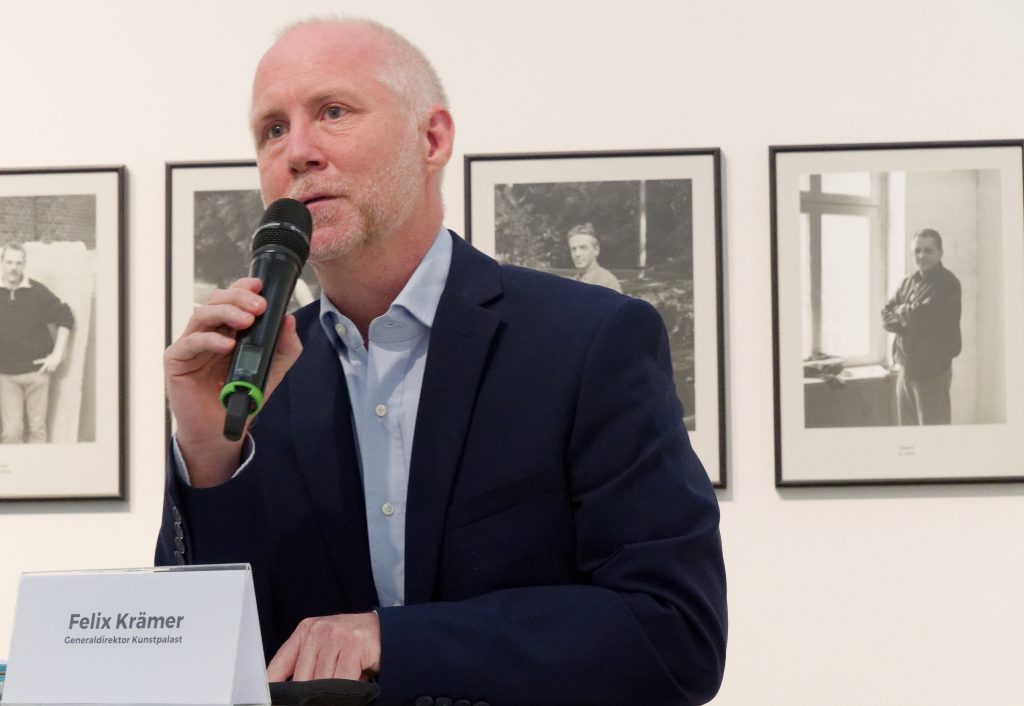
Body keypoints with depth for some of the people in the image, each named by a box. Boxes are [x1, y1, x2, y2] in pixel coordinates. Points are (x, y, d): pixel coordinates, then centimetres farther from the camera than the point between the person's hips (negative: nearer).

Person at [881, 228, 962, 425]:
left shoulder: (947, 284, -9)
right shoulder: (908, 283, 14)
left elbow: (923, 315, -20)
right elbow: (886, 318, 8)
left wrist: (900, 311, -1)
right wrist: (908, 322, -11)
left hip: (933, 369, -7)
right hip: (906, 367, 7)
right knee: (908, 428, 11)